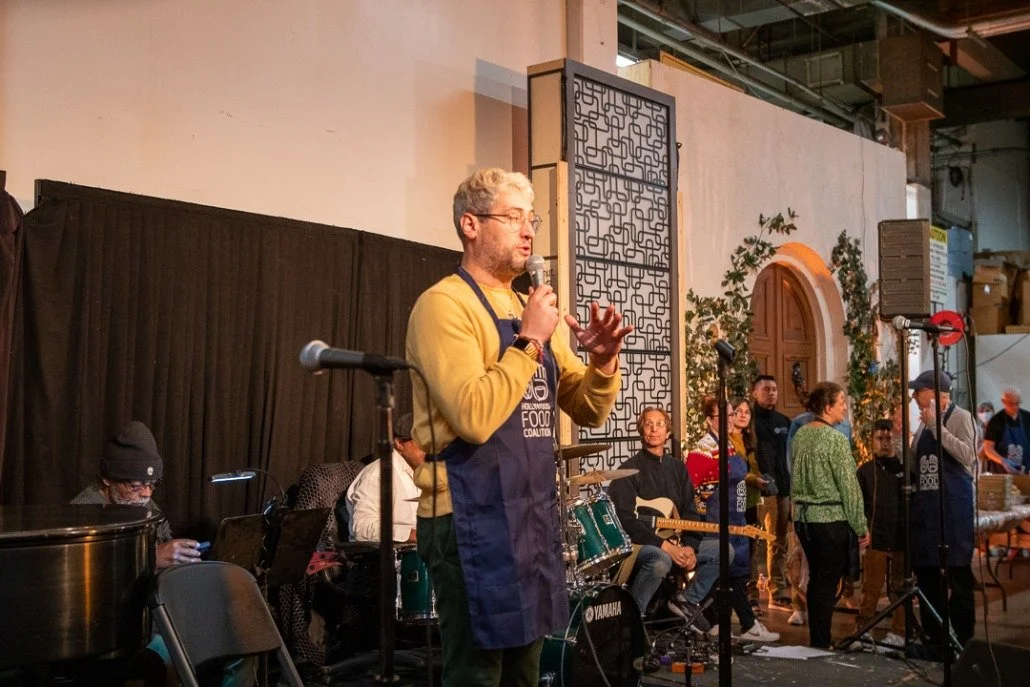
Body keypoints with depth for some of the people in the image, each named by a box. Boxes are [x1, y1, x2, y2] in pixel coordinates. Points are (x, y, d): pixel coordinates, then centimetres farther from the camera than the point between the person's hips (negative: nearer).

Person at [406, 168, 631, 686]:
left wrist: (602, 360, -6)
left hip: (534, 515, 9)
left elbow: (588, 411, 13)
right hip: (473, 520, -8)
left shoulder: (528, 310, 13)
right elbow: (474, 417, -26)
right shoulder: (443, 304, -12)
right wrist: (529, 341, -20)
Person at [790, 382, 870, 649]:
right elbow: (849, 487, -12)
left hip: (804, 516, 7)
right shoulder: (837, 440, -14)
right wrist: (862, 527, -5)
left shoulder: (800, 435, 7)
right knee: (828, 583, 0)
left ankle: (815, 640, 23)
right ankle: (821, 644, 6)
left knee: (816, 579, 15)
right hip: (831, 518, -7)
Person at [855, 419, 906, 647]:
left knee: (899, 587, 8)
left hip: (902, 539, 0)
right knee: (871, 587, 0)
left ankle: (898, 632, 17)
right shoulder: (865, 470, 5)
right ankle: (862, 631, 6)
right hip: (876, 539, 0)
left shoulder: (905, 468, 4)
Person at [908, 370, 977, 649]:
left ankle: (963, 642, 11)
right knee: (926, 574, 13)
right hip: (924, 506, 8)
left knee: (958, 577, 0)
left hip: (953, 507, -7)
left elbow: (968, 455, -21)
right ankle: (934, 638, 25)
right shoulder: (923, 424, 13)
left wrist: (935, 426, -18)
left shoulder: (960, 417, -7)